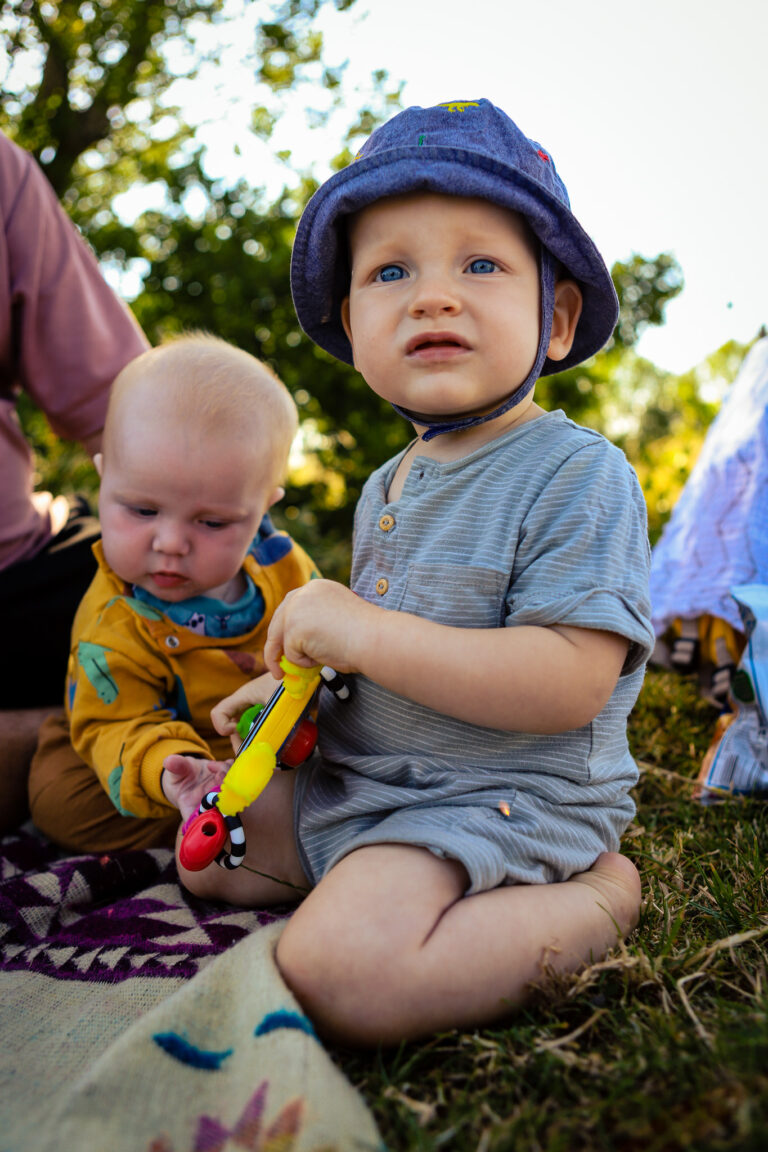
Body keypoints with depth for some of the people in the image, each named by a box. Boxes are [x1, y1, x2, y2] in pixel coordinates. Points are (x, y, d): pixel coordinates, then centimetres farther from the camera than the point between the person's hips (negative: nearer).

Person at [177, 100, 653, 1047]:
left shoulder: (578, 474, -18)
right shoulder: (384, 490, 8)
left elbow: (571, 685, -27)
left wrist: (366, 635, -28)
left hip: (507, 798, -8)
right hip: (360, 780, 8)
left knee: (338, 972, -28)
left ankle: (597, 899, -7)